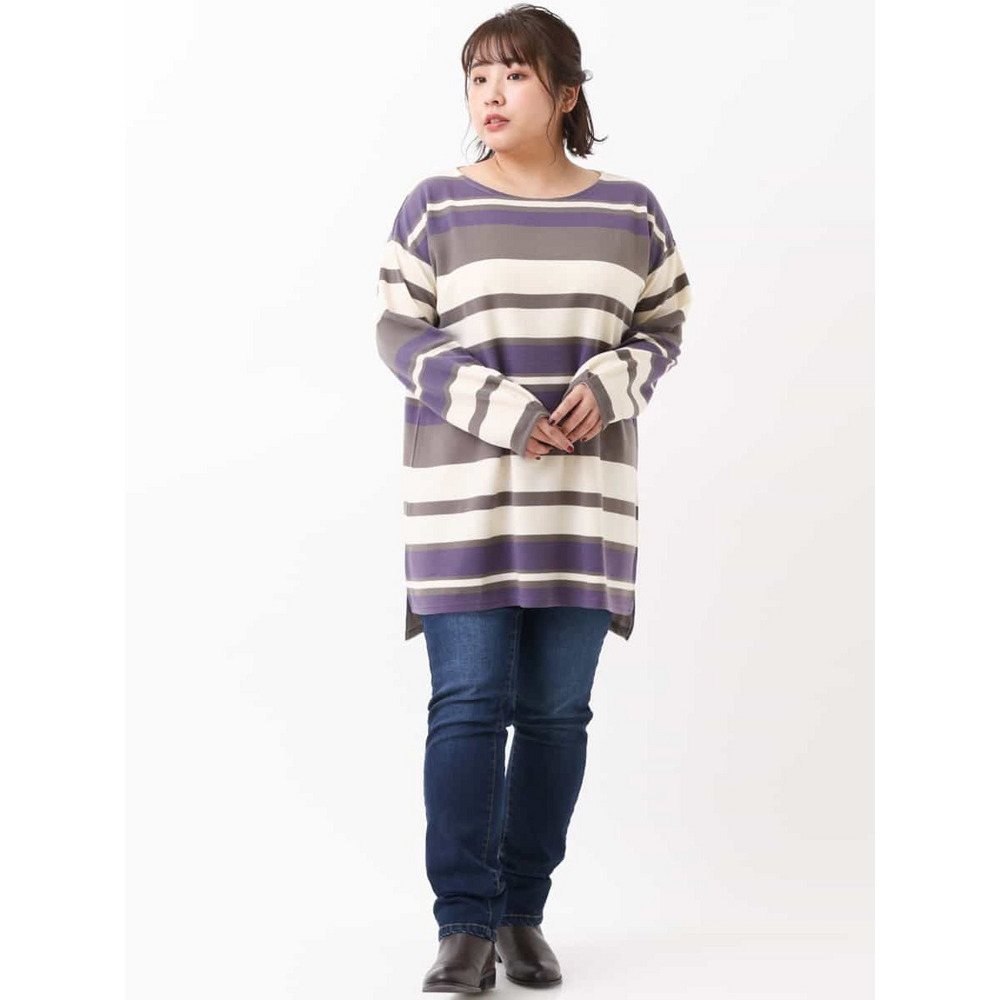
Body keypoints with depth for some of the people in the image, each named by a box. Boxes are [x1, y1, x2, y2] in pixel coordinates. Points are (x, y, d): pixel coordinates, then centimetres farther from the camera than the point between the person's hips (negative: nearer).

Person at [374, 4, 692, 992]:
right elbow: (399, 331, -2)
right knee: (468, 703, -7)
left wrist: (607, 386, -11)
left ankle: (524, 915, 16)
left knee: (556, 709, 4)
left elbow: (663, 327, 10)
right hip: (464, 493, -2)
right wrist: (499, 411, -15)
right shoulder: (436, 205, 0)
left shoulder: (631, 209, 5)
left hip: (584, 498, 2)